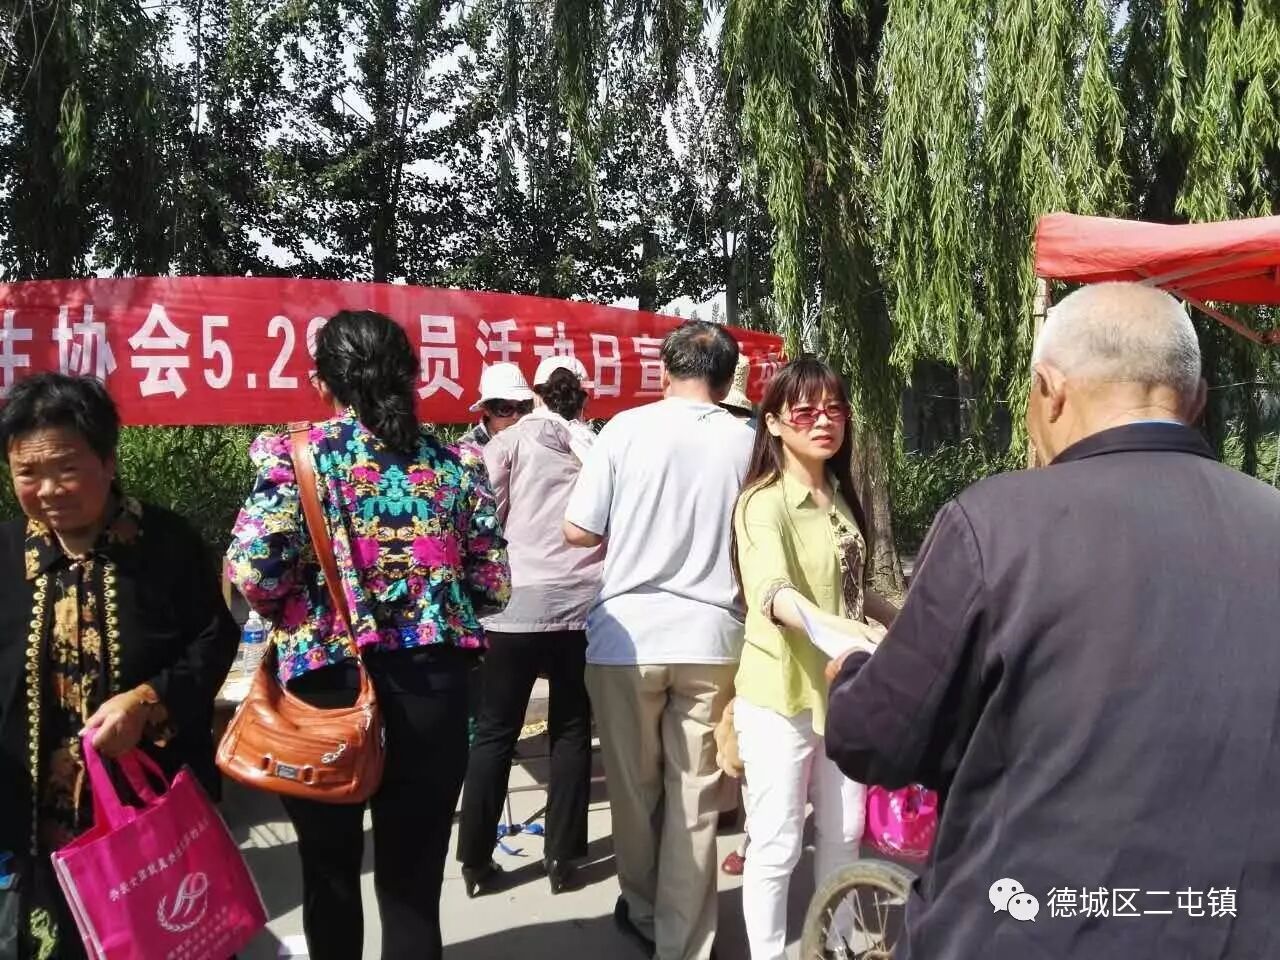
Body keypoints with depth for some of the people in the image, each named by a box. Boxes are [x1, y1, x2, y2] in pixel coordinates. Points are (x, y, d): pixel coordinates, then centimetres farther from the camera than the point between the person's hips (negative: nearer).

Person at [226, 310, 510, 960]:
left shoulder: (296, 456, -5)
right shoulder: (452, 465, 4)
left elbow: (252, 570, -16)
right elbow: (493, 586, 4)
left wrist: (297, 618, 5)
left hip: (329, 684, -1)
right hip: (431, 689, 2)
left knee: (330, 873, 22)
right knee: (413, 883, 12)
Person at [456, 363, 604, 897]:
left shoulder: (513, 439, 5)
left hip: (517, 601, -1)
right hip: (583, 602, 2)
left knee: (494, 733, 8)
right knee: (572, 729, 12)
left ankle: (475, 862, 15)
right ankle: (562, 858, 17)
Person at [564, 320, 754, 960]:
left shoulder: (627, 428, -6)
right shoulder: (746, 442, -2)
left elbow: (578, 532, -5)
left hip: (627, 633, -1)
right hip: (711, 637, 1)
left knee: (635, 788, 16)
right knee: (695, 797, 9)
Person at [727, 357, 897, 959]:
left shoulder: (841, 498, 7)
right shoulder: (764, 502, -17)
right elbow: (771, 591, -36)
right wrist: (829, 627, -52)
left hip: (842, 688, 7)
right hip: (780, 693, -7)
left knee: (842, 834, 18)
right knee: (778, 846, 3)